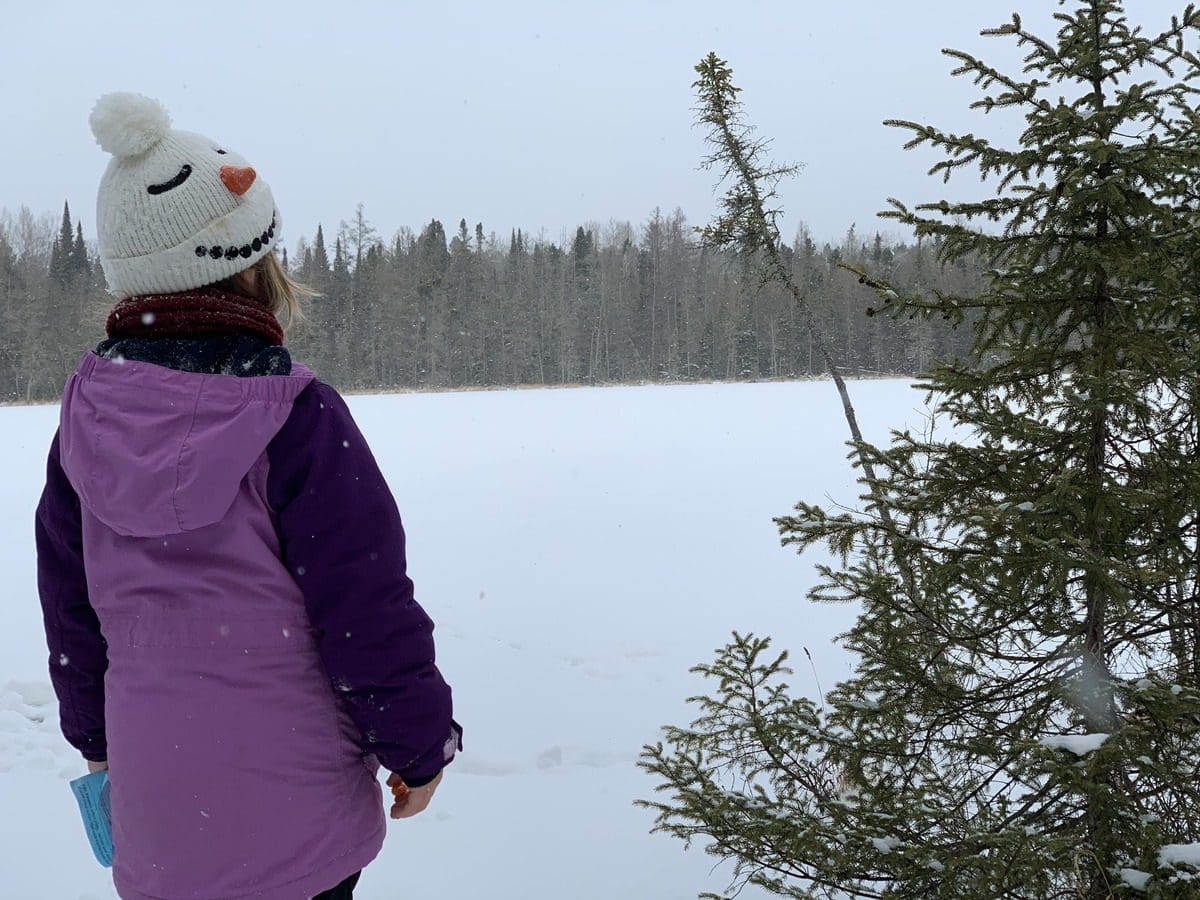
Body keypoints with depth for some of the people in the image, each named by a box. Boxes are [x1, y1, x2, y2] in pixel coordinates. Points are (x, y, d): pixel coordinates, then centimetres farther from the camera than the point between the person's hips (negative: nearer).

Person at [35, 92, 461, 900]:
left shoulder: (87, 417, -2)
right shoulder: (296, 420, -20)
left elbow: (69, 604, 8)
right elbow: (368, 610, -16)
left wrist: (97, 739, 22)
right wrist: (420, 742, -2)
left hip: (153, 792, 5)